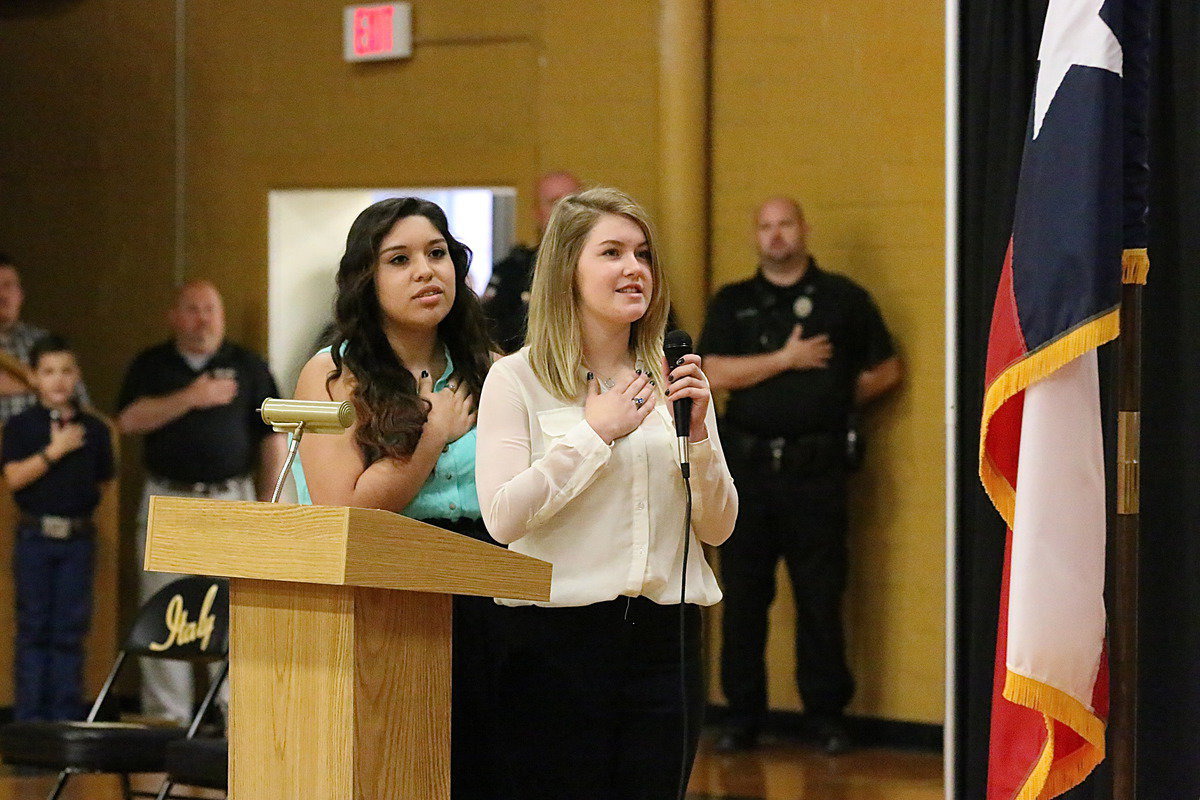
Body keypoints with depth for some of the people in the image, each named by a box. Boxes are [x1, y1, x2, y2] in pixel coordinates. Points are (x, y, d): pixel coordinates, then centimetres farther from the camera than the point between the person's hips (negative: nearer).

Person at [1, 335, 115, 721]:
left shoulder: (93, 429, 6)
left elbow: (103, 482, 14)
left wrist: (88, 496, -1)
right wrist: (54, 450, -15)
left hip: (78, 534, 2)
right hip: (35, 534, -2)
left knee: (71, 628, 5)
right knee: (34, 627, 3)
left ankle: (66, 714, 11)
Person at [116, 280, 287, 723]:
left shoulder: (248, 366, 8)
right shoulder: (151, 365, 10)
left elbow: (272, 438, 6)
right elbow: (130, 419, -6)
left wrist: (269, 507, 0)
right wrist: (191, 398, -13)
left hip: (230, 499, -1)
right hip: (166, 500, 1)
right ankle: (166, 716, 4)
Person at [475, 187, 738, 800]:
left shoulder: (673, 379, 12)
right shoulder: (517, 380, 0)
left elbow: (717, 529, 11)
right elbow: (502, 518, -11)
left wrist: (696, 433, -5)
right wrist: (594, 432, -10)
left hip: (664, 635, 4)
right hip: (558, 633, -4)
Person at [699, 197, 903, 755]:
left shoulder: (842, 299, 7)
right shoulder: (733, 303, 11)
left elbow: (886, 370, 12)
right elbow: (714, 373, -3)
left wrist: (835, 401, 5)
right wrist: (786, 359, -7)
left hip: (816, 467, -2)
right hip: (747, 463, 2)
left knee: (820, 595, -1)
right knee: (743, 596, 3)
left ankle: (827, 714, 7)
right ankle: (743, 715, 10)